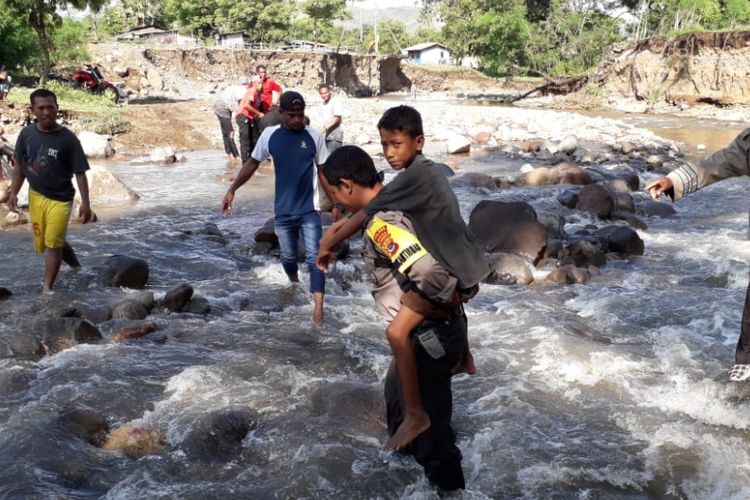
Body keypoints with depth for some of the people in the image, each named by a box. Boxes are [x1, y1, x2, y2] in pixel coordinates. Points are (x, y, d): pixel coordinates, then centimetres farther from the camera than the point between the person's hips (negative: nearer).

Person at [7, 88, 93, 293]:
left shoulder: (68, 139, -14)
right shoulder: (26, 134, -3)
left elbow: (80, 173, -11)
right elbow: (20, 166, 8)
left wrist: (85, 203, -14)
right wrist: (13, 193, 2)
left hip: (60, 198, -5)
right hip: (35, 196, 5)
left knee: (53, 243, -7)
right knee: (43, 244, 15)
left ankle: (47, 289, 4)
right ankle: (77, 267, 39)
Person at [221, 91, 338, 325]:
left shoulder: (314, 136, -7)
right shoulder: (269, 135, -5)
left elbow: (324, 171, 2)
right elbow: (252, 163, 6)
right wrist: (232, 189, 0)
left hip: (309, 210, -2)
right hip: (283, 210, 2)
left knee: (314, 257, -8)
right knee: (288, 256, 17)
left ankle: (318, 307, -9)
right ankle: (294, 285, 46)